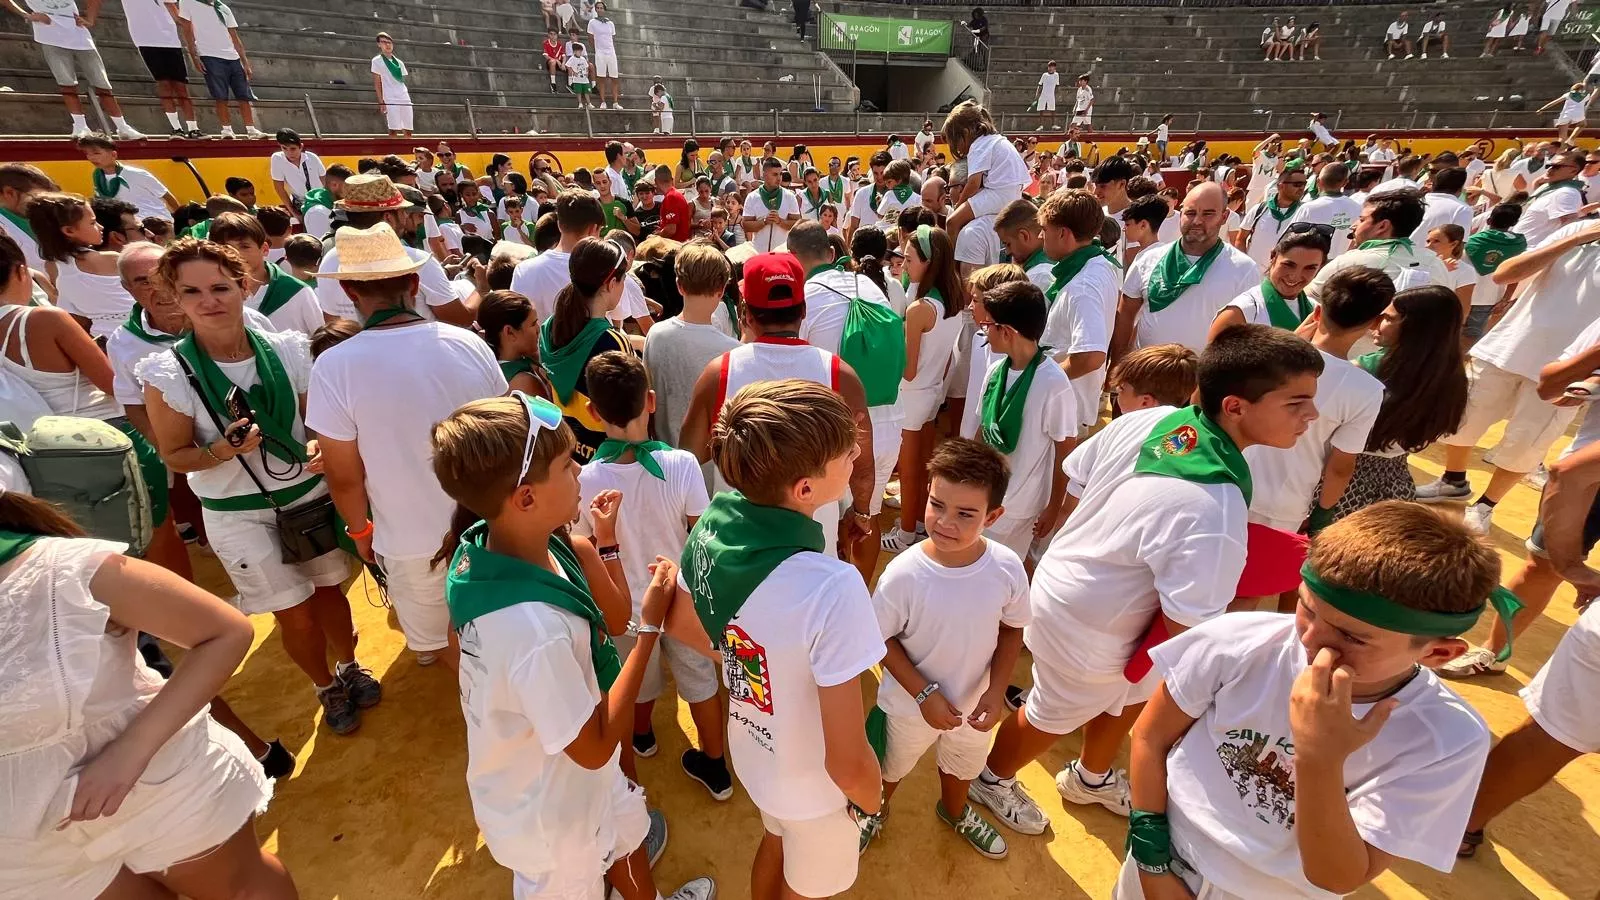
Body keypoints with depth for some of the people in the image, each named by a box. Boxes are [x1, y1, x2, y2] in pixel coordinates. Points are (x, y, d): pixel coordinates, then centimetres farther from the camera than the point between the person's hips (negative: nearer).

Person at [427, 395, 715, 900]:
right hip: (548, 811, -7)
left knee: (627, 828, 34)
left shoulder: (481, 546, -16)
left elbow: (611, 621, -5)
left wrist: (595, 546, -18)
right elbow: (595, 746, -27)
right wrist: (651, 626, -28)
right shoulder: (534, 628, -43)